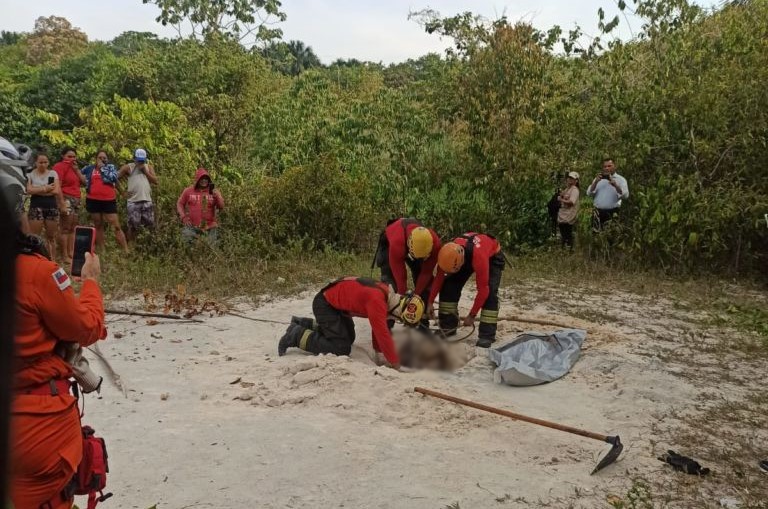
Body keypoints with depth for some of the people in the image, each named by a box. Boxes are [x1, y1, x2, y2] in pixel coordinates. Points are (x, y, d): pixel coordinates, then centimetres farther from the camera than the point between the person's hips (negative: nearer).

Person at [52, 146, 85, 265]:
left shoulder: (74, 167, 19)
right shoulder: (59, 166, -7)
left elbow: (83, 182, 12)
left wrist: (76, 169, 2)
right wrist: (62, 203, -21)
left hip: (76, 200, 9)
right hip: (66, 199, -9)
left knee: (73, 228, 10)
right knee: (65, 228, -7)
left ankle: (71, 253, 15)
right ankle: (64, 256, -6)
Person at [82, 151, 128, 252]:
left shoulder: (111, 167, 7)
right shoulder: (89, 168, 11)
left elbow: (114, 178, -11)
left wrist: (102, 168, -7)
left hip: (109, 201, -2)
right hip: (93, 201, 2)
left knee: (116, 226, -6)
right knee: (98, 226, 10)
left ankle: (126, 251, -6)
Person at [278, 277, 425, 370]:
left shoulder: (387, 295, -2)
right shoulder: (377, 300, -31)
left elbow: (378, 327, 10)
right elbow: (382, 333, -33)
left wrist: (378, 351, 5)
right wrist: (396, 363, -26)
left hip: (335, 302, 10)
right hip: (324, 304, -10)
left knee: (348, 338, 22)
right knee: (341, 348, -14)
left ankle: (304, 324, 28)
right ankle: (297, 335, -6)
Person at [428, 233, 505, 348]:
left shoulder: (479, 256, -47)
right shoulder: (449, 253, -32)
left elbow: (482, 289, -38)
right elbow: (439, 277, -15)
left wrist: (472, 315, -33)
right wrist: (430, 302, -11)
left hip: (492, 256, -5)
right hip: (466, 256, 5)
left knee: (489, 291, -25)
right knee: (449, 286, -9)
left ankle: (487, 335, -19)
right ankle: (447, 327, 3)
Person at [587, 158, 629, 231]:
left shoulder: (620, 179, 5)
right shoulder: (598, 178, 16)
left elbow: (625, 195, -10)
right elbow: (589, 193, 4)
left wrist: (616, 185, -26)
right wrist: (596, 182, -11)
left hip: (612, 212, -3)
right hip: (598, 212, 3)